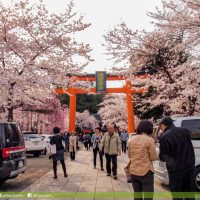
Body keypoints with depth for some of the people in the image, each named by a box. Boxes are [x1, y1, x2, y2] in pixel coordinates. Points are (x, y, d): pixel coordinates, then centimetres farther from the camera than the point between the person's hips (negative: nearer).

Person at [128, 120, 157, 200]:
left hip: (133, 171, 6)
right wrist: (156, 155, 11)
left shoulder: (132, 139, 5)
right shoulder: (150, 140, -12)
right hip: (146, 171, -5)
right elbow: (153, 157, -9)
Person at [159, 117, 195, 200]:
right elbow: (190, 148, 10)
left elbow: (163, 157, -12)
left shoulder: (164, 137, -19)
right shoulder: (185, 131, 0)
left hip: (176, 169, -6)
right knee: (189, 191, 20)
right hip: (190, 165, 6)